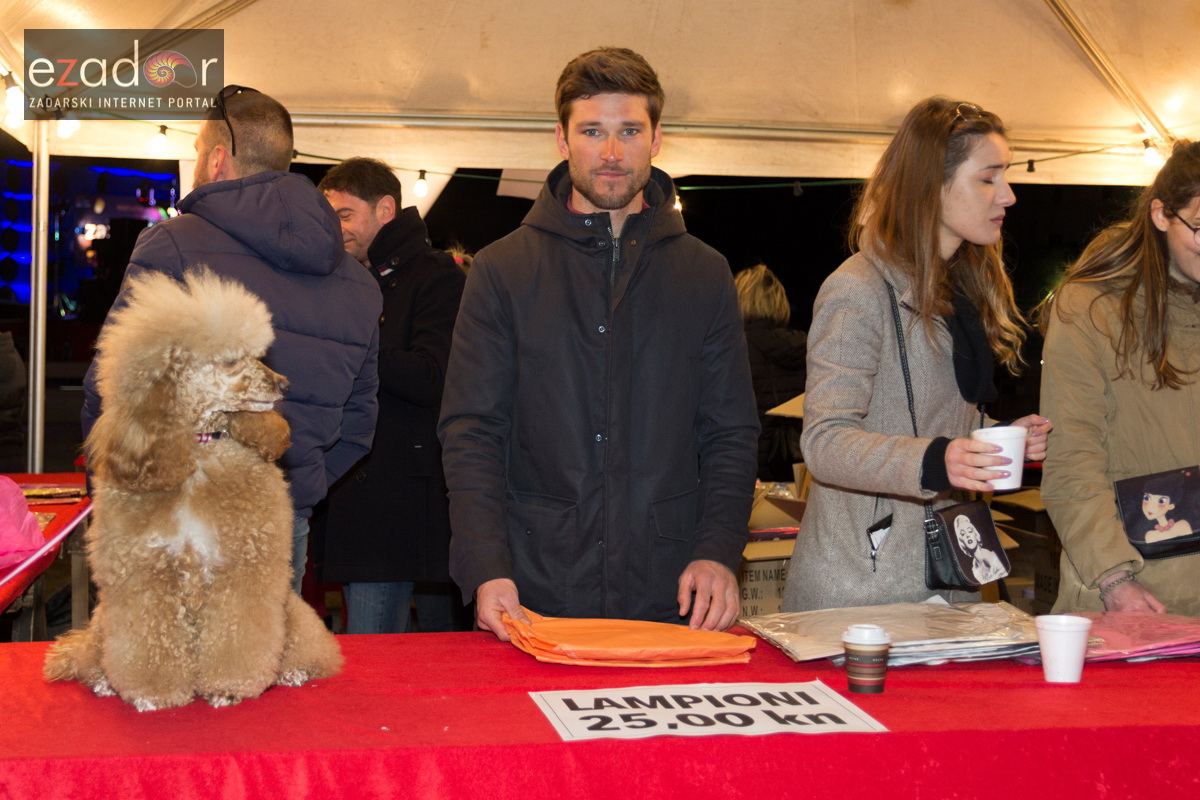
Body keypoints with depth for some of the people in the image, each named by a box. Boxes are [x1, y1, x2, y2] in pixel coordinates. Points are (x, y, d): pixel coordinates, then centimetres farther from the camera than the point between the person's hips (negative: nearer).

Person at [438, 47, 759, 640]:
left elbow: (731, 434, 8)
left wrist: (718, 553, -9)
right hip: (534, 592, -1)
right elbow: (471, 431, 0)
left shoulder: (706, 274, 9)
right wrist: (485, 568, -14)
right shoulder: (502, 270, 5)